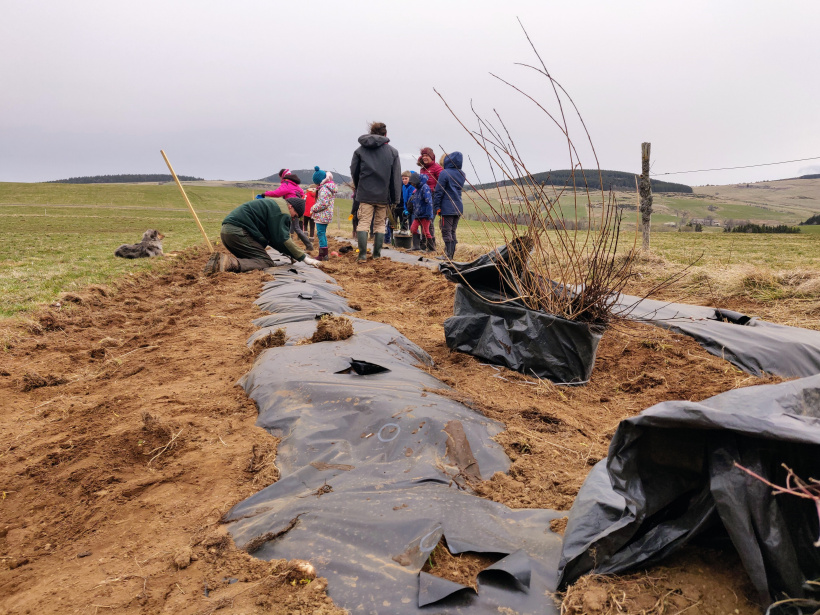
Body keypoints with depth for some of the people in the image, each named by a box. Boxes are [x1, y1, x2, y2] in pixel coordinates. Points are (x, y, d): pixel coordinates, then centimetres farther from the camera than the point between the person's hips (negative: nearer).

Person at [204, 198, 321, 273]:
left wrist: (289, 254, 20)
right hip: (238, 231, -10)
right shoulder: (282, 210, -6)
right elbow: (283, 239, -12)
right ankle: (231, 263, -31)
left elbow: (273, 237, 26)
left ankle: (220, 259, -3)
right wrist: (304, 258, -7)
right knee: (266, 262, -11)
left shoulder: (274, 205, 27)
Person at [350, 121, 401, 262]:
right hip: (384, 195, 0)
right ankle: (377, 254, 13)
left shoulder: (360, 150, 6)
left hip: (365, 194, 0)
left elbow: (354, 172, 9)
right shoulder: (392, 151, 3)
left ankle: (362, 255, -8)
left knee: (363, 223, 0)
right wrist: (395, 198, 4)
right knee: (380, 224, 10)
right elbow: (396, 176, 2)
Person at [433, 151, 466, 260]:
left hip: (448, 208, -7)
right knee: (453, 231, 13)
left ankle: (448, 255, -3)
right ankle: (452, 254, 16)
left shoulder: (444, 173, -10)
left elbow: (439, 191, -10)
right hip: (459, 208, 7)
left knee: (446, 232, -2)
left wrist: (437, 206, -7)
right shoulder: (462, 174, 11)